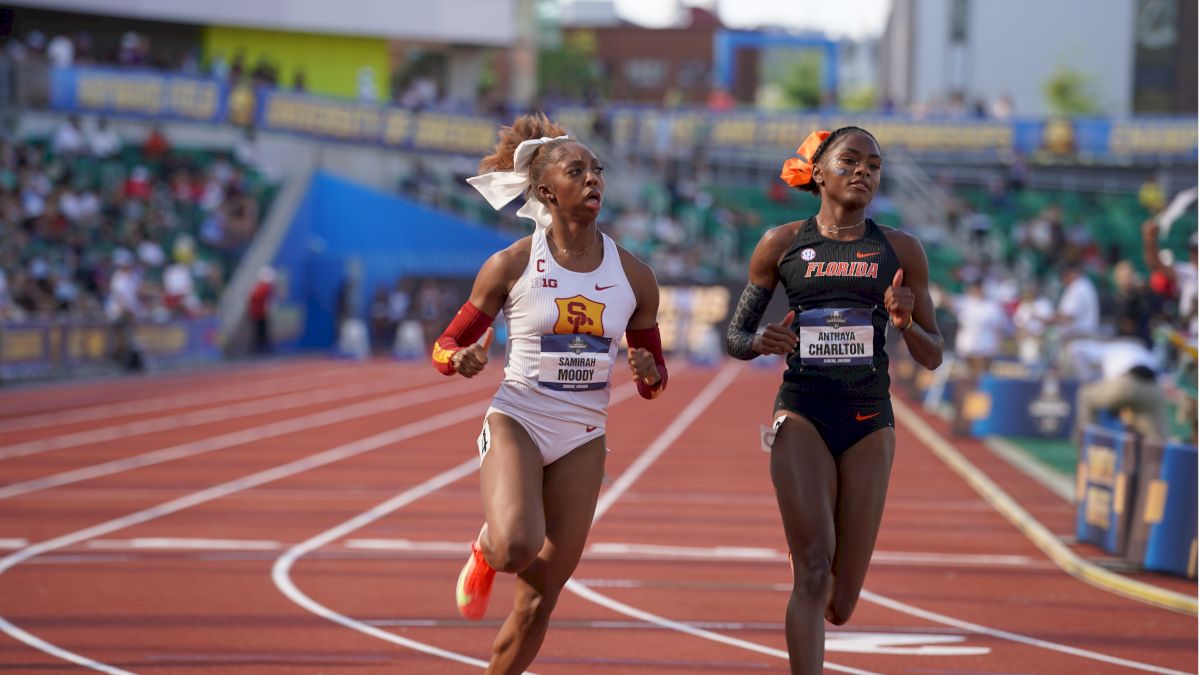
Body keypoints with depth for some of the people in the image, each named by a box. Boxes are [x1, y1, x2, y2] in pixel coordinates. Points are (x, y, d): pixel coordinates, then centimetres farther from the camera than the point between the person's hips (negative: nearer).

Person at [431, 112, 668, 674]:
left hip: (582, 440, 3)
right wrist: (462, 359, -21)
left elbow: (655, 380, 13)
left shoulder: (633, 277, 3)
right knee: (516, 548, -30)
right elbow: (446, 345, 3)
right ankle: (485, 551, 7)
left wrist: (648, 374, -11)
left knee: (541, 598, 3)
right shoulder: (511, 266, -5)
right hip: (516, 422, -3)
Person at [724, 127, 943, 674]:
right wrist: (762, 344, -12)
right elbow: (733, 339, 10)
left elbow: (933, 358, 9)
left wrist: (906, 322, -12)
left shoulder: (900, 251, 7)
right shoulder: (781, 244, 5)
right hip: (802, 412, -2)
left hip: (870, 422, 2)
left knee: (839, 604, 4)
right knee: (813, 572, -19)